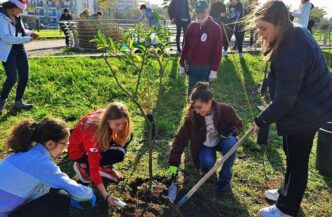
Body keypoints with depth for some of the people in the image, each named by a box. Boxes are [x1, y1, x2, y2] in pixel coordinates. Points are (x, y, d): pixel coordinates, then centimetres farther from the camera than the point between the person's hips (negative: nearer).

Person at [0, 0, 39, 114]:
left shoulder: (17, 17, 5)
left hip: (19, 50, 7)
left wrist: (29, 33, -1)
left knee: (24, 77, 5)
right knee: (12, 78, -14)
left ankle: (18, 102, 20)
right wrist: (26, 39, -25)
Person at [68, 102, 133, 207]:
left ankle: (105, 167, 1)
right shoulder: (93, 132, -39)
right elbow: (94, 168, -36)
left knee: (127, 136, -13)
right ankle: (83, 166, -5)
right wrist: (106, 196, -38)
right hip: (78, 151, -6)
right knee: (117, 154, -29)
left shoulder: (107, 116, -22)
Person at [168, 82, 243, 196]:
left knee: (231, 143, -34)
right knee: (207, 162, -31)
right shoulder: (192, 116, -26)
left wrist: (231, 131, -32)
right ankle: (206, 166, 10)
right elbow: (181, 138, -21)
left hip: (221, 140, 1)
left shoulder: (226, 110, -28)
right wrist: (174, 163, -23)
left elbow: (238, 125, -7)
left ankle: (225, 178, -13)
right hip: (204, 145, 0)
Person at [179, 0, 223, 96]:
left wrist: (214, 70, -13)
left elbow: (217, 51, -11)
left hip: (206, 68, -4)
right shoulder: (192, 26, 4)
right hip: (192, 67, 4)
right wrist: (182, 65, 7)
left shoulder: (215, 28, -9)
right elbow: (186, 47, 8)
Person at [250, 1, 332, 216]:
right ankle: (287, 192, 46)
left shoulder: (290, 54, -33)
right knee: (291, 154, 24)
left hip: (305, 114, -10)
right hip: (311, 106, 10)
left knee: (297, 160, 7)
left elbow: (284, 100, -27)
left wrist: (262, 120, -14)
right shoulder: (296, 33, -1)